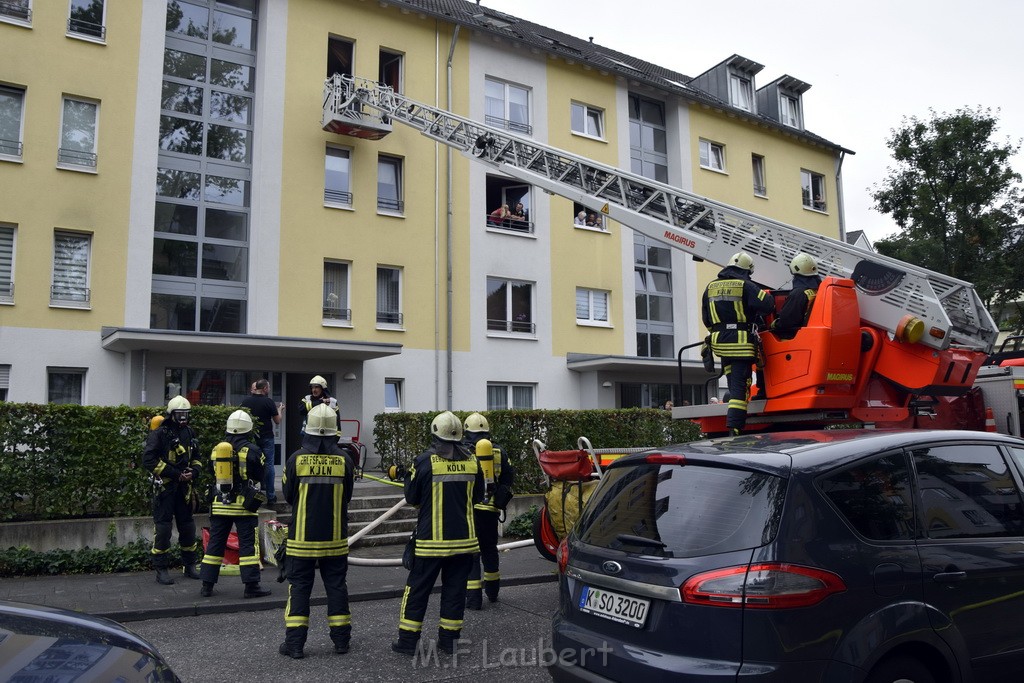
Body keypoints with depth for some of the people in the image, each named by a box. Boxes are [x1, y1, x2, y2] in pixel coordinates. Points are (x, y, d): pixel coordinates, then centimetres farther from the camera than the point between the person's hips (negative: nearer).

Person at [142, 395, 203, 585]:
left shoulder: (189, 433, 11)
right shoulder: (159, 433, -9)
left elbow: (196, 458, 20)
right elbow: (148, 460, -17)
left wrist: (194, 471, -3)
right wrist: (175, 474, -18)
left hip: (184, 487, 6)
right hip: (165, 486, -6)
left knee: (187, 526, 12)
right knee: (163, 527, -4)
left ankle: (189, 565, 24)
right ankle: (161, 570, 5)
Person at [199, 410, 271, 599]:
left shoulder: (216, 449, 5)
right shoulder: (251, 450, -10)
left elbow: (212, 473, 16)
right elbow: (260, 476, -2)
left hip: (220, 504, 4)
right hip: (244, 504, -4)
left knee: (215, 542, 12)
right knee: (248, 543, 0)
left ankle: (207, 585, 17)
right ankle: (251, 586, 1)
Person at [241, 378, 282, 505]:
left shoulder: (245, 401, 1)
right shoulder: (269, 402, -10)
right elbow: (277, 421, -3)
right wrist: (280, 410, 16)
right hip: (266, 438, -4)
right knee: (268, 466, 3)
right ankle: (270, 497, 6)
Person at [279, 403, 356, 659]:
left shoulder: (296, 459, -11)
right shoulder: (344, 460, -7)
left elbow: (287, 494, 0)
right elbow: (347, 497, 3)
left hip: (302, 535, -1)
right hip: (335, 536, 1)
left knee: (299, 586, 8)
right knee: (336, 585, 11)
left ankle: (295, 643, 9)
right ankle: (341, 639, 18)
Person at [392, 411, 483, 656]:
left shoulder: (425, 461, -11)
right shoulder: (471, 461, 1)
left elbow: (411, 498, -3)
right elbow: (477, 497, 11)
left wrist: (408, 476, 14)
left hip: (433, 538, -3)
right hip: (463, 536, 3)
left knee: (418, 588, 8)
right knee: (455, 587, 12)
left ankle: (407, 640, 13)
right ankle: (449, 638, 17)